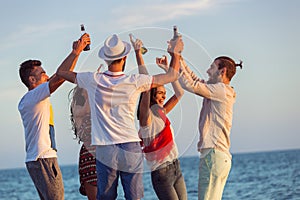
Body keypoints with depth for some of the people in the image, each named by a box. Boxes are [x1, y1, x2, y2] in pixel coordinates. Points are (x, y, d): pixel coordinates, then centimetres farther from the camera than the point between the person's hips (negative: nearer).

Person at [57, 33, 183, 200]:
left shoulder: (93, 80, 0)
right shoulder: (134, 82, -2)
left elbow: (61, 72, 17)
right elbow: (172, 75, 8)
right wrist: (175, 53, 25)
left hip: (105, 150, 1)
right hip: (131, 147, -1)